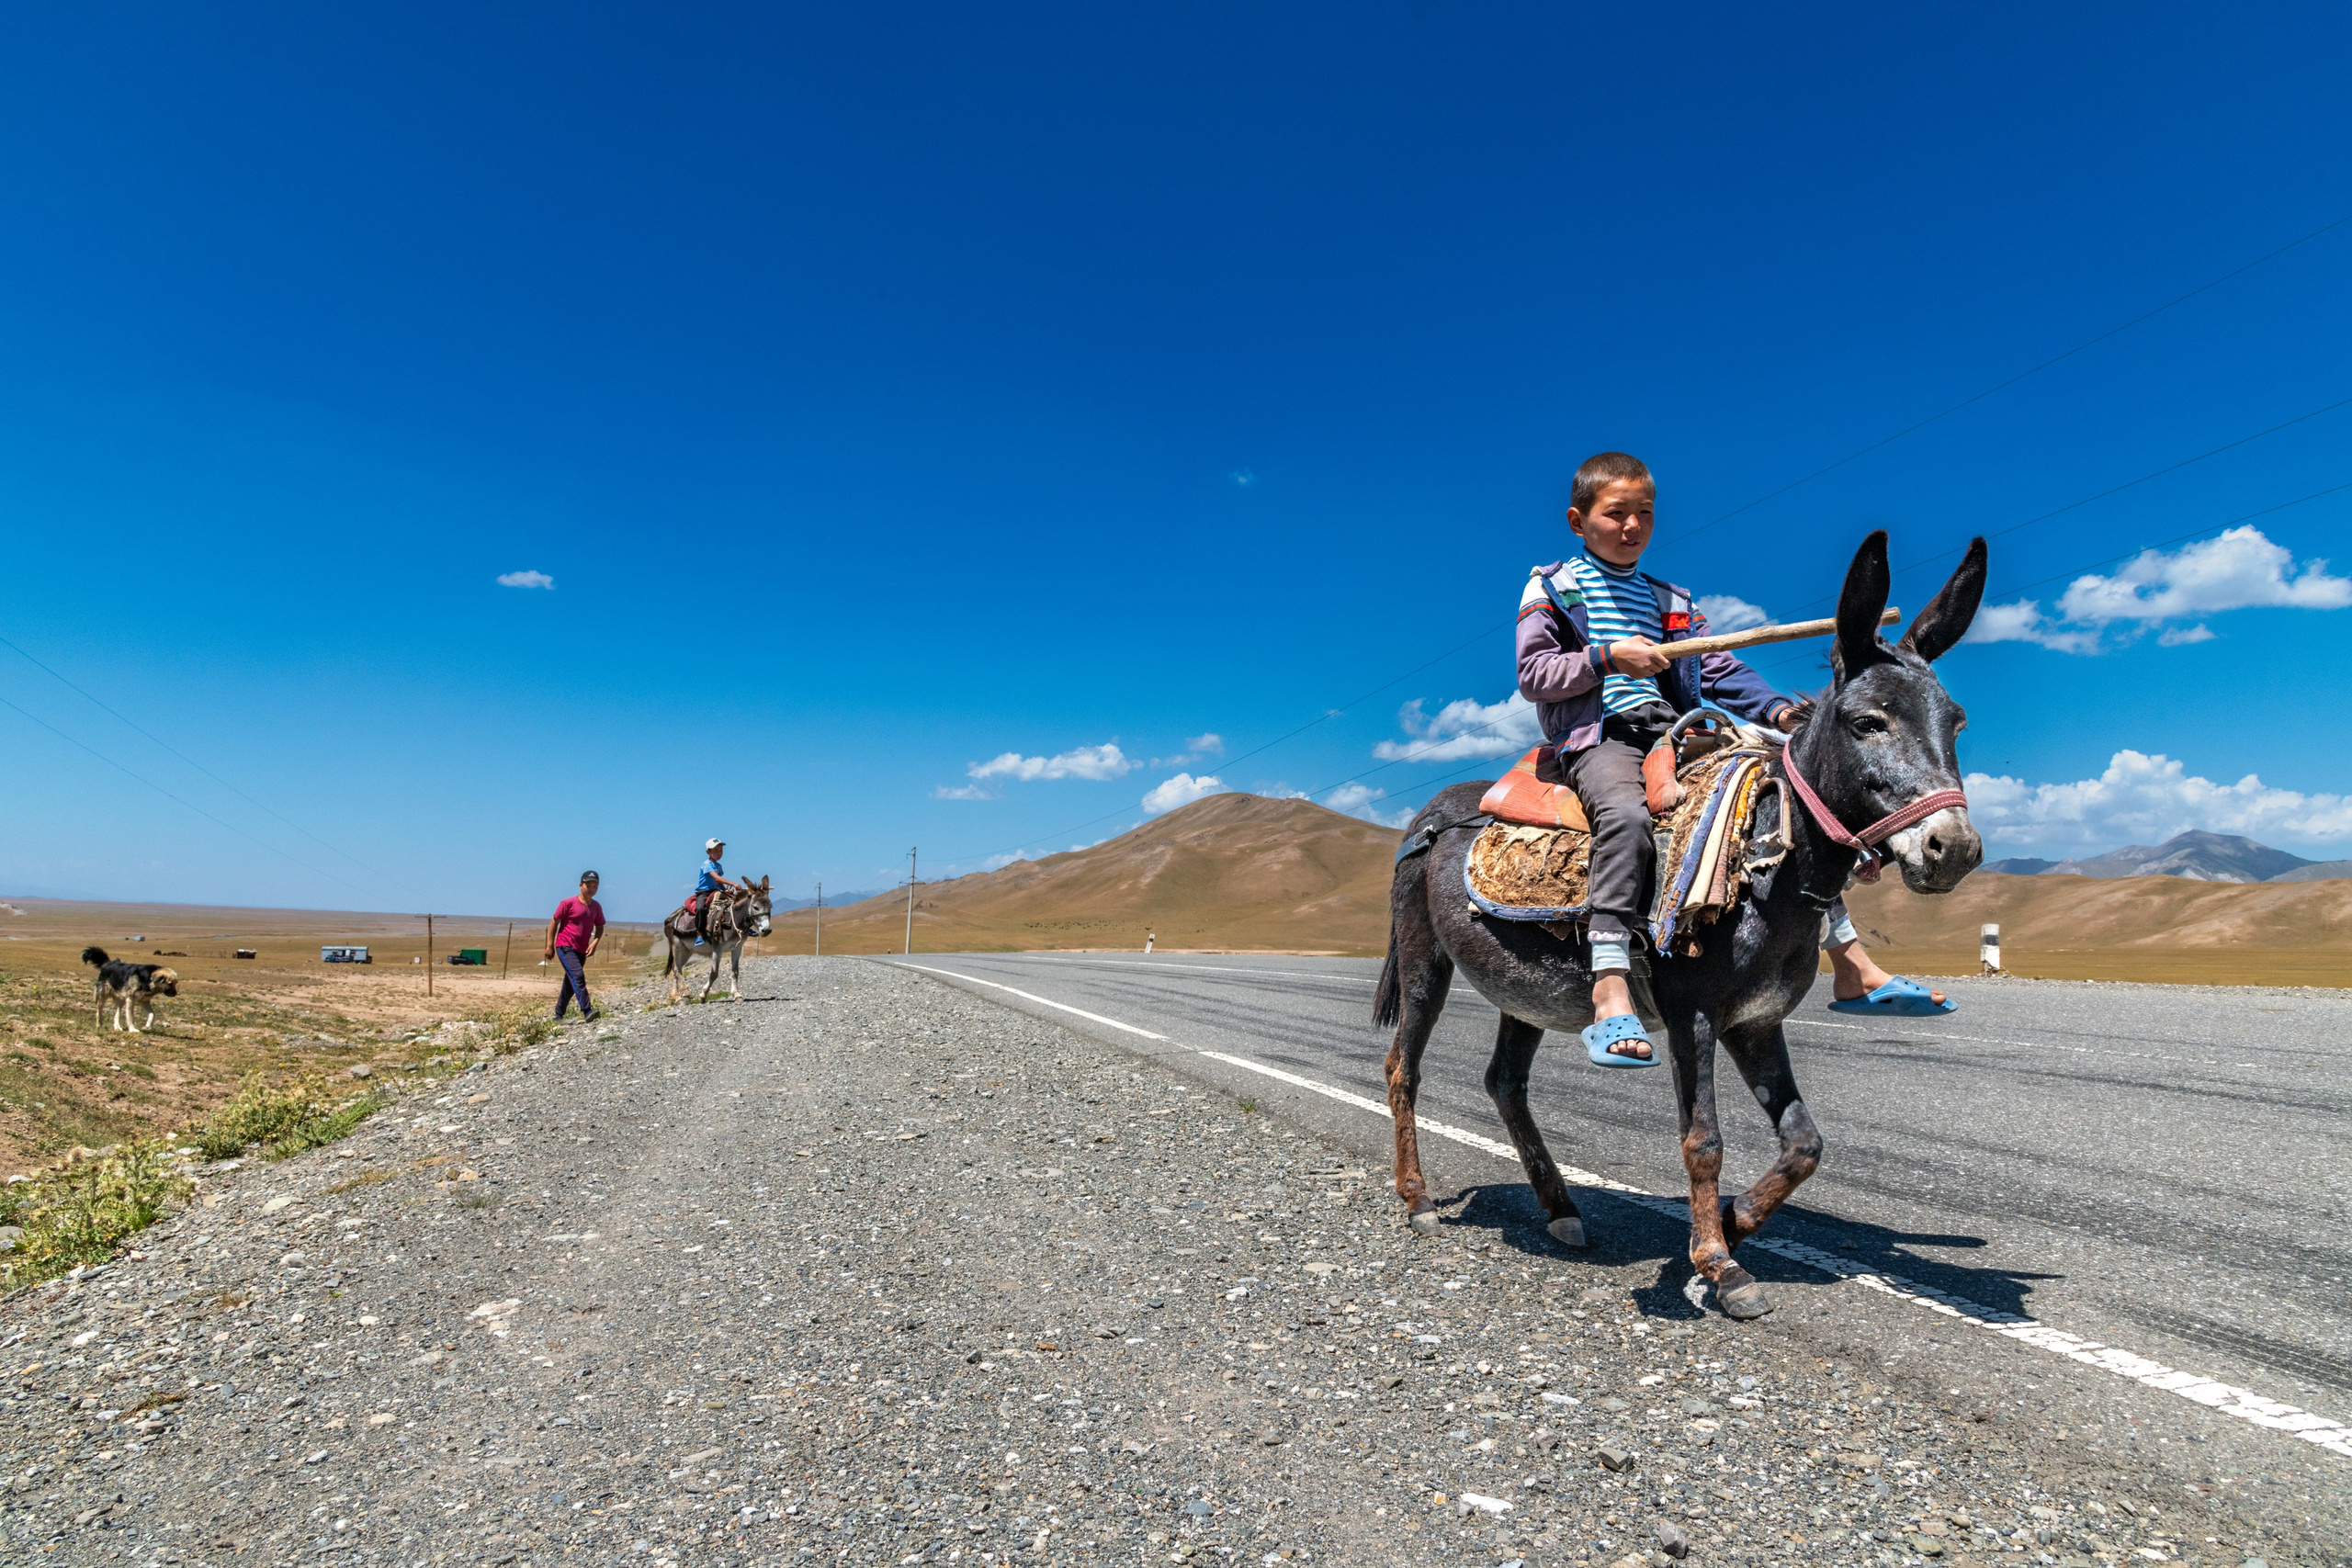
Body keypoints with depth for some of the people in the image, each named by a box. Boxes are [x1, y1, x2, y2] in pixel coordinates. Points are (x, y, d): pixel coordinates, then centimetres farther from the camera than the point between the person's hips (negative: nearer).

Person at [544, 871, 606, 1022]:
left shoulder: (596, 907, 7)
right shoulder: (568, 903, -8)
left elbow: (600, 927, 15)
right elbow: (554, 923, -3)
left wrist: (595, 943, -3)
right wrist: (550, 946, -5)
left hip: (582, 951, 6)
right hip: (565, 947, -6)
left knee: (570, 984, 13)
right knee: (578, 976, -23)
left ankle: (558, 1015, 26)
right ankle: (587, 1012, -31)